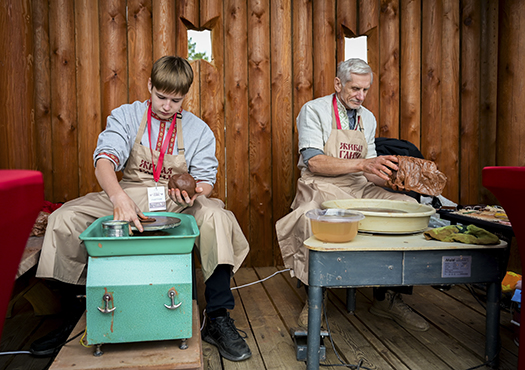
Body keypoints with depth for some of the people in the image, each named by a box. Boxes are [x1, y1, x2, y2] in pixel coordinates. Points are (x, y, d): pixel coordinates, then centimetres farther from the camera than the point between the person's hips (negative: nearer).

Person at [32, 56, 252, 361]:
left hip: (177, 202, 0)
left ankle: (218, 320, -23)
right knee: (63, 218, -19)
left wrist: (194, 193, -25)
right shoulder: (126, 116, 2)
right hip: (127, 196, 1)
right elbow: (105, 159, -16)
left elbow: (205, 178, 2)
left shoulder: (198, 130, 5)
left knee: (217, 217, -32)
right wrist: (119, 198, -38)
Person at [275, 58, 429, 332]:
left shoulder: (367, 119, 17)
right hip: (321, 189, -6)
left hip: (359, 189, 6)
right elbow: (314, 162, -15)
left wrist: (389, 178, -6)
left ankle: (387, 297, -4)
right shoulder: (314, 111, -1)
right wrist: (362, 164, -24)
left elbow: (369, 172, 16)